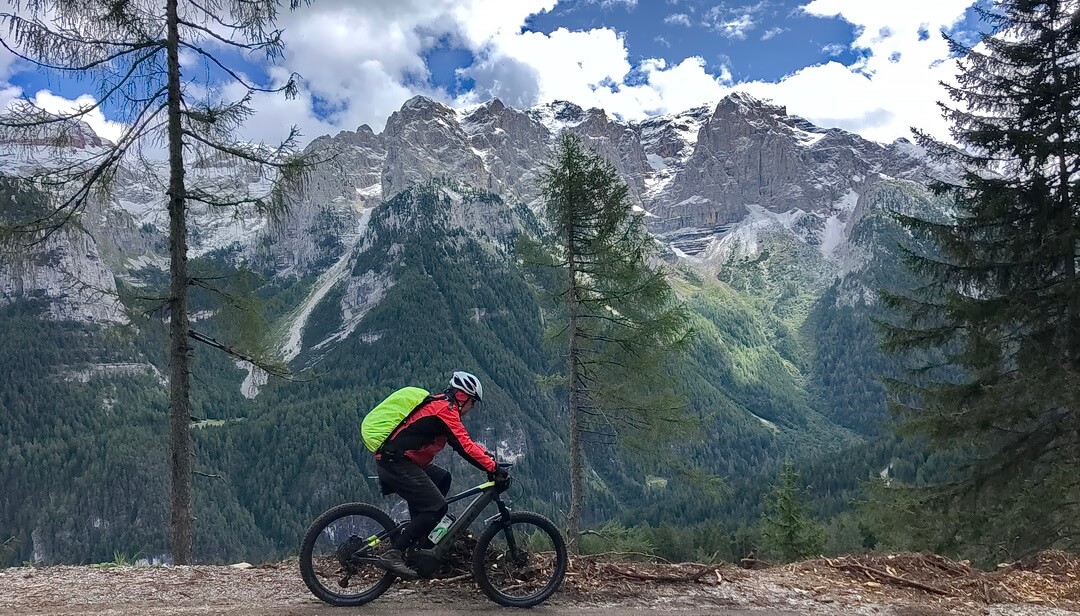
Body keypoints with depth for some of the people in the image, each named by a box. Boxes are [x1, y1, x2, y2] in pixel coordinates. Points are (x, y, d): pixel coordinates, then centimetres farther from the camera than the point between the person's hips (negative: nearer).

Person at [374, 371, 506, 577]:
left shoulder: (438, 404, 19)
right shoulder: (445, 409, -11)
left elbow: (464, 442, 22)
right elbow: (463, 446, -18)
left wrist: (487, 455, 13)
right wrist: (493, 468, -16)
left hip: (391, 461, 10)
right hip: (395, 462, -10)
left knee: (442, 478, 19)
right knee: (437, 506, -10)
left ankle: (419, 540, 17)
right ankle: (394, 554, -13)